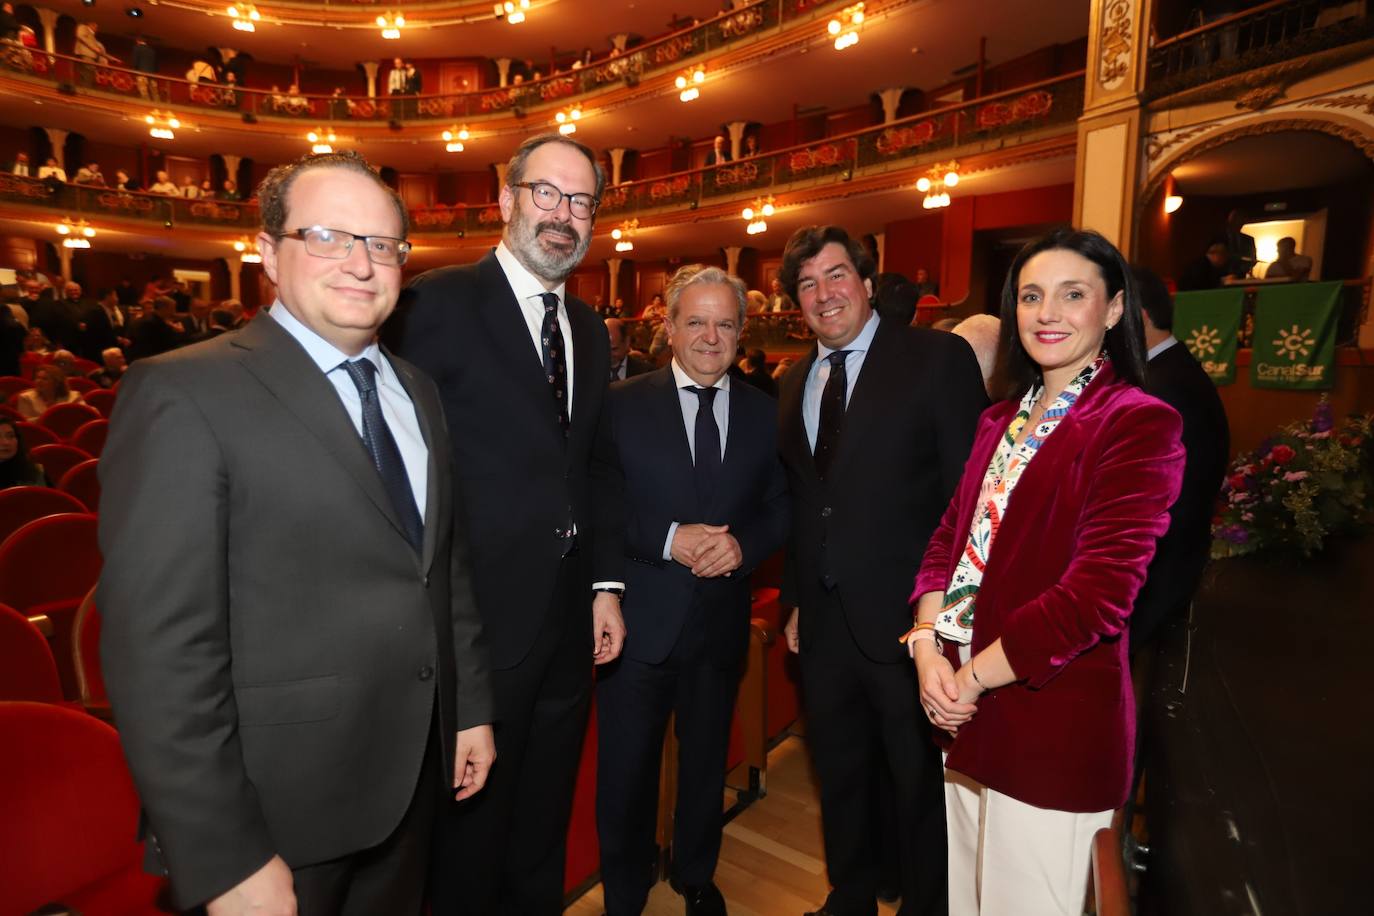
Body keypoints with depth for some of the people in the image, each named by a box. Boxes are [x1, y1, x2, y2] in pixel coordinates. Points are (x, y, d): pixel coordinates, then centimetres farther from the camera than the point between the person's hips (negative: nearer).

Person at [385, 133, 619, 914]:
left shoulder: (590, 329, 10)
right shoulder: (438, 303, -11)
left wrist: (603, 586, 9)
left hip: (568, 623, 6)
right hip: (480, 620, -5)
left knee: (545, 828, 23)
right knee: (471, 829, 16)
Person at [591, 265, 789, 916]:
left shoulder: (762, 412, 3)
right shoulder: (622, 405, -6)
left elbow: (781, 507, 3)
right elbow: (600, 510, -10)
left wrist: (743, 544, -15)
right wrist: (669, 540, -22)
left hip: (721, 620, 3)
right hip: (638, 619, -2)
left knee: (706, 762, 22)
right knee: (626, 771, 14)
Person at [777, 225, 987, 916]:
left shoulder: (939, 359, -8)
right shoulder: (793, 382, 9)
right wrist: (796, 599, 11)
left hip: (907, 620, -5)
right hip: (824, 624, 6)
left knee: (921, 783, 14)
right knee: (839, 778, 23)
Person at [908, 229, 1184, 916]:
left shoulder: (1140, 425, -12)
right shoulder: (1001, 421, 10)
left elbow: (1098, 591, -20)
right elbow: (951, 536, 7)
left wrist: (973, 676, -16)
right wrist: (927, 645, -8)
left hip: (1052, 723, -6)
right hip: (966, 713, 6)